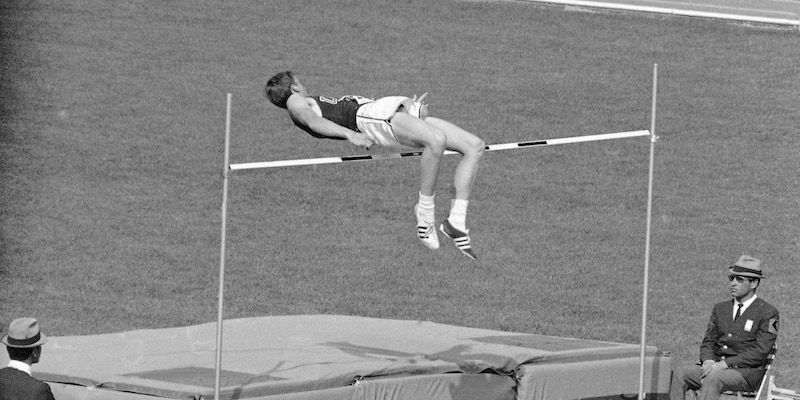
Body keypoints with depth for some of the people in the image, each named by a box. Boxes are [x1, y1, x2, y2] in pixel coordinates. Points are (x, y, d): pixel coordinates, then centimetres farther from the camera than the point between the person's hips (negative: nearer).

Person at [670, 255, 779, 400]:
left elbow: (759, 353, -10)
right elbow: (708, 342, 16)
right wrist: (708, 362, -8)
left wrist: (724, 364, -18)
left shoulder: (768, 313, -1)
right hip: (716, 366, 6)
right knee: (678, 375, -20)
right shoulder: (720, 308, 19)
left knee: (712, 379, -36)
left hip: (746, 372, -6)